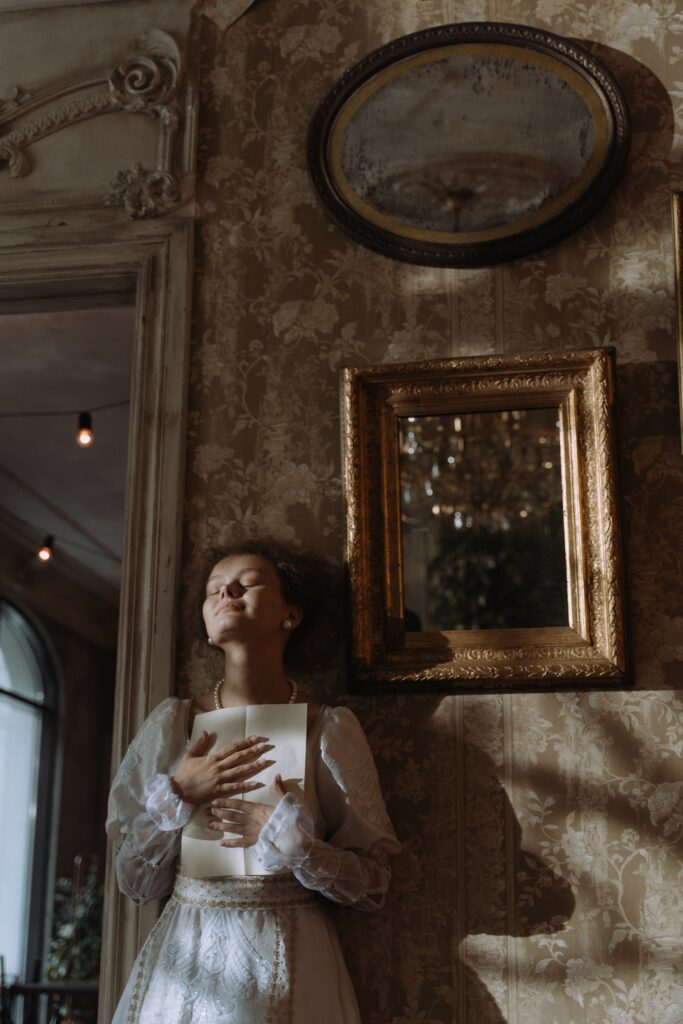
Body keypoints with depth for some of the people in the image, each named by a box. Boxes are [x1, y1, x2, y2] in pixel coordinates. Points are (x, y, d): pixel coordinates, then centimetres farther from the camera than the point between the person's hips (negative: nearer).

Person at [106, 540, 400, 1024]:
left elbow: (371, 884, -4)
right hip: (181, 963, 2)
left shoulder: (330, 728, -6)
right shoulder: (173, 722, 0)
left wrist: (286, 835, -17)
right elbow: (137, 882, 2)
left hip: (287, 965, -2)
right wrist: (177, 796, -13)